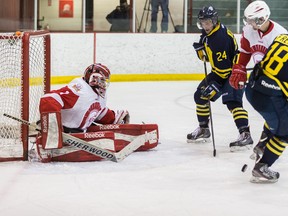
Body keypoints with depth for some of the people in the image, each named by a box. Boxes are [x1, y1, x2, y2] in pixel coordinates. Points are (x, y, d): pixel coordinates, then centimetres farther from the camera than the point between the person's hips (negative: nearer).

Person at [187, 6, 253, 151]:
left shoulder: (221, 38, -28)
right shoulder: (207, 33, 2)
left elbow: (224, 66, -29)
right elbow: (206, 56, 17)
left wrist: (215, 85, -28)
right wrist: (200, 49, -5)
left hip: (232, 71, -10)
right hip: (218, 70, 10)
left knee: (232, 101, -26)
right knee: (200, 96, 11)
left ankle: (245, 135, -32)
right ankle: (203, 130, 26)